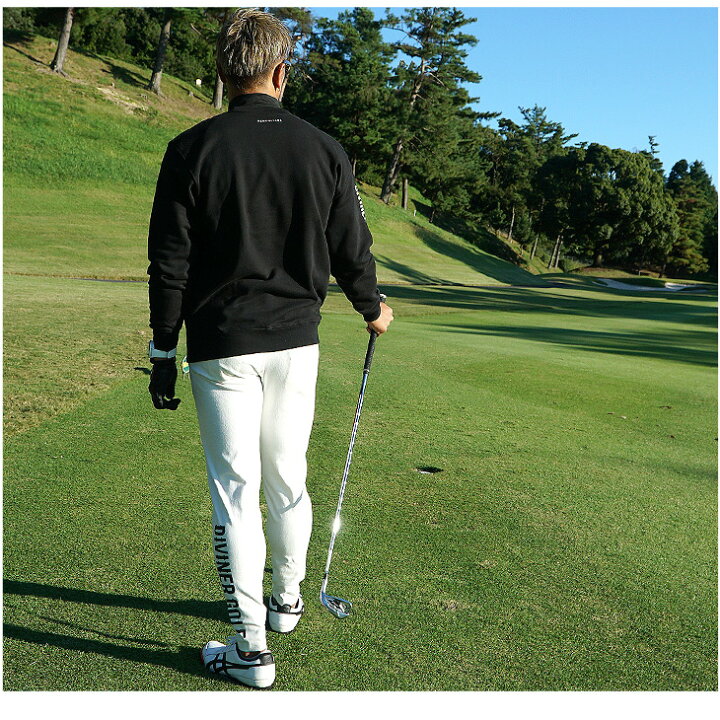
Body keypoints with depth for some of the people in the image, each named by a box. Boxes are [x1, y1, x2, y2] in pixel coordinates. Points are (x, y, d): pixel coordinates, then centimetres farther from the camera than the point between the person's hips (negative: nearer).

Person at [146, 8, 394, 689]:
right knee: (288, 479, 17)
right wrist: (372, 309, 24)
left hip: (222, 345, -3)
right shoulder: (323, 149, 1)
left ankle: (250, 646, 10)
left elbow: (169, 265, -6)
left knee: (236, 490, 3)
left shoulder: (191, 150, -6)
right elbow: (352, 250, 6)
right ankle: (287, 601, 36)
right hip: (296, 341, 3)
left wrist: (164, 353, 2)